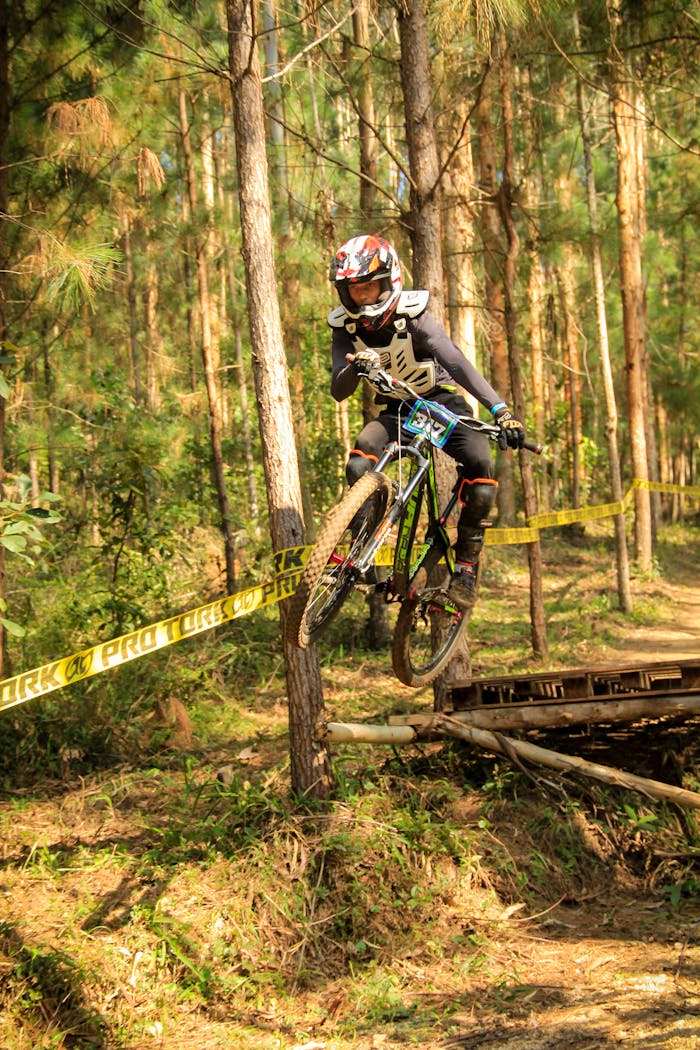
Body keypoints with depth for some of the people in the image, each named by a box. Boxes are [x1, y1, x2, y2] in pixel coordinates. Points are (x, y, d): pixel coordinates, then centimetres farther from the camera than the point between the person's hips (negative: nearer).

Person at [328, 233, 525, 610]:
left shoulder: (411, 317, -22)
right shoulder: (345, 328, -10)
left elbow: (456, 361, -34)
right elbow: (338, 392, -17)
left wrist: (500, 409, -46)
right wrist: (355, 368, -42)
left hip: (442, 401, -2)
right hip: (396, 409, 3)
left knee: (480, 468, -27)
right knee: (359, 464, -29)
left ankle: (466, 565, -10)